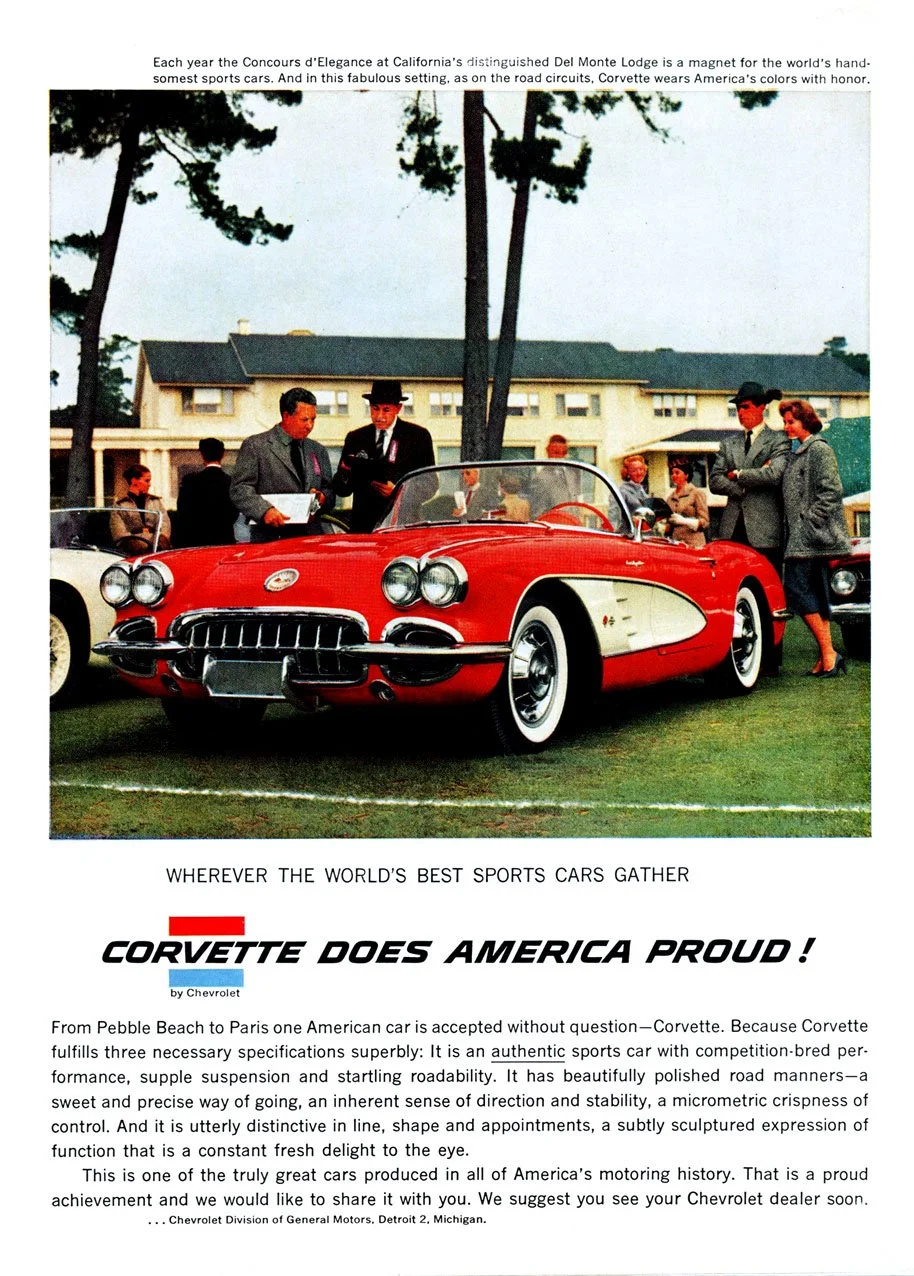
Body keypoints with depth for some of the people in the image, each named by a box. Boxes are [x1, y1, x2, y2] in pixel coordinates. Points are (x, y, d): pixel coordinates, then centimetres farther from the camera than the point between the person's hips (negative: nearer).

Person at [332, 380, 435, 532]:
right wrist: (344, 475, -11)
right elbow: (341, 490, 11)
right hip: (363, 526, 2)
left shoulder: (419, 436, 6)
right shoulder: (355, 438, 14)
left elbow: (430, 485, 1)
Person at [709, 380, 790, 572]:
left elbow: (774, 475, -11)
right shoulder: (728, 445, 19)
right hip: (732, 531, 4)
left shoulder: (779, 439, 5)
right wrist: (745, 487, -6)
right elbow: (714, 482, 9)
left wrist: (737, 475, 0)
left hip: (765, 532, -4)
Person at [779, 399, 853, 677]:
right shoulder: (797, 454, 19)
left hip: (811, 536, -9)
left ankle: (828, 654, -11)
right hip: (799, 536, 9)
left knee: (797, 589, -13)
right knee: (814, 595, 7)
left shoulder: (819, 449, -7)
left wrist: (808, 520, -18)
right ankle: (826, 657, 8)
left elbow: (831, 491, -15)